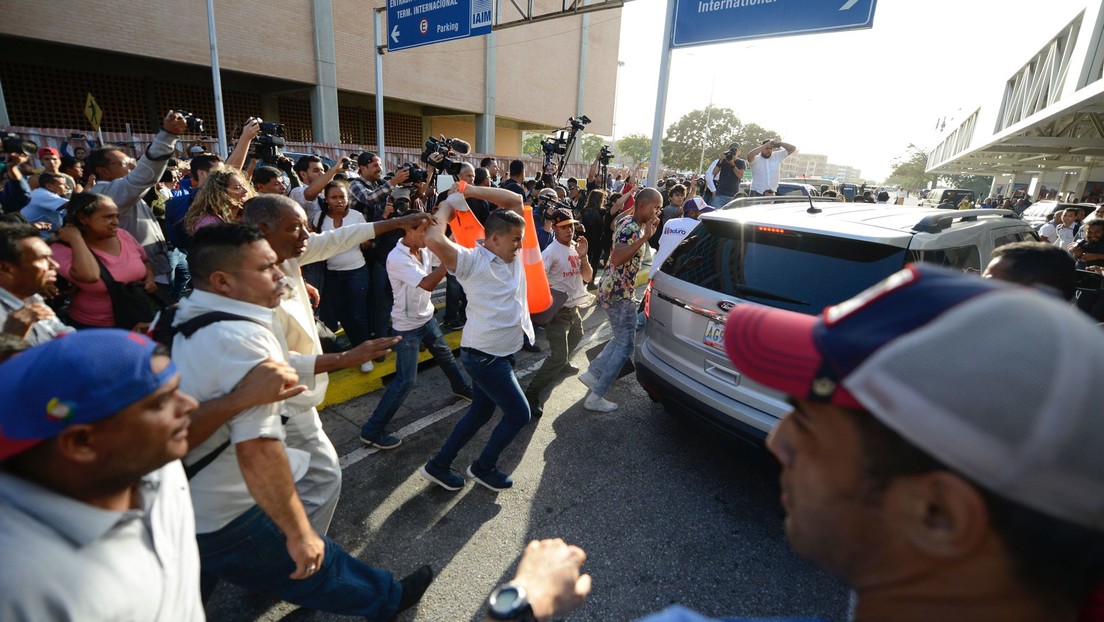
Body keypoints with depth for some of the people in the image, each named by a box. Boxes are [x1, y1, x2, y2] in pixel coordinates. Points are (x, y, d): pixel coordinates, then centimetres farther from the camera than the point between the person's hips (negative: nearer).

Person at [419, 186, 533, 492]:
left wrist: (471, 190, 0)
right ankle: (484, 468, 25)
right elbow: (433, 239, -35)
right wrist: (449, 203, -17)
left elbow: (516, 200, 5)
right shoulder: (471, 260, -17)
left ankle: (438, 465, 33)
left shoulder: (510, 252, 4)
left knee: (481, 411, 19)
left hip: (502, 352, 9)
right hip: (485, 355, -9)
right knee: (519, 414, 2)